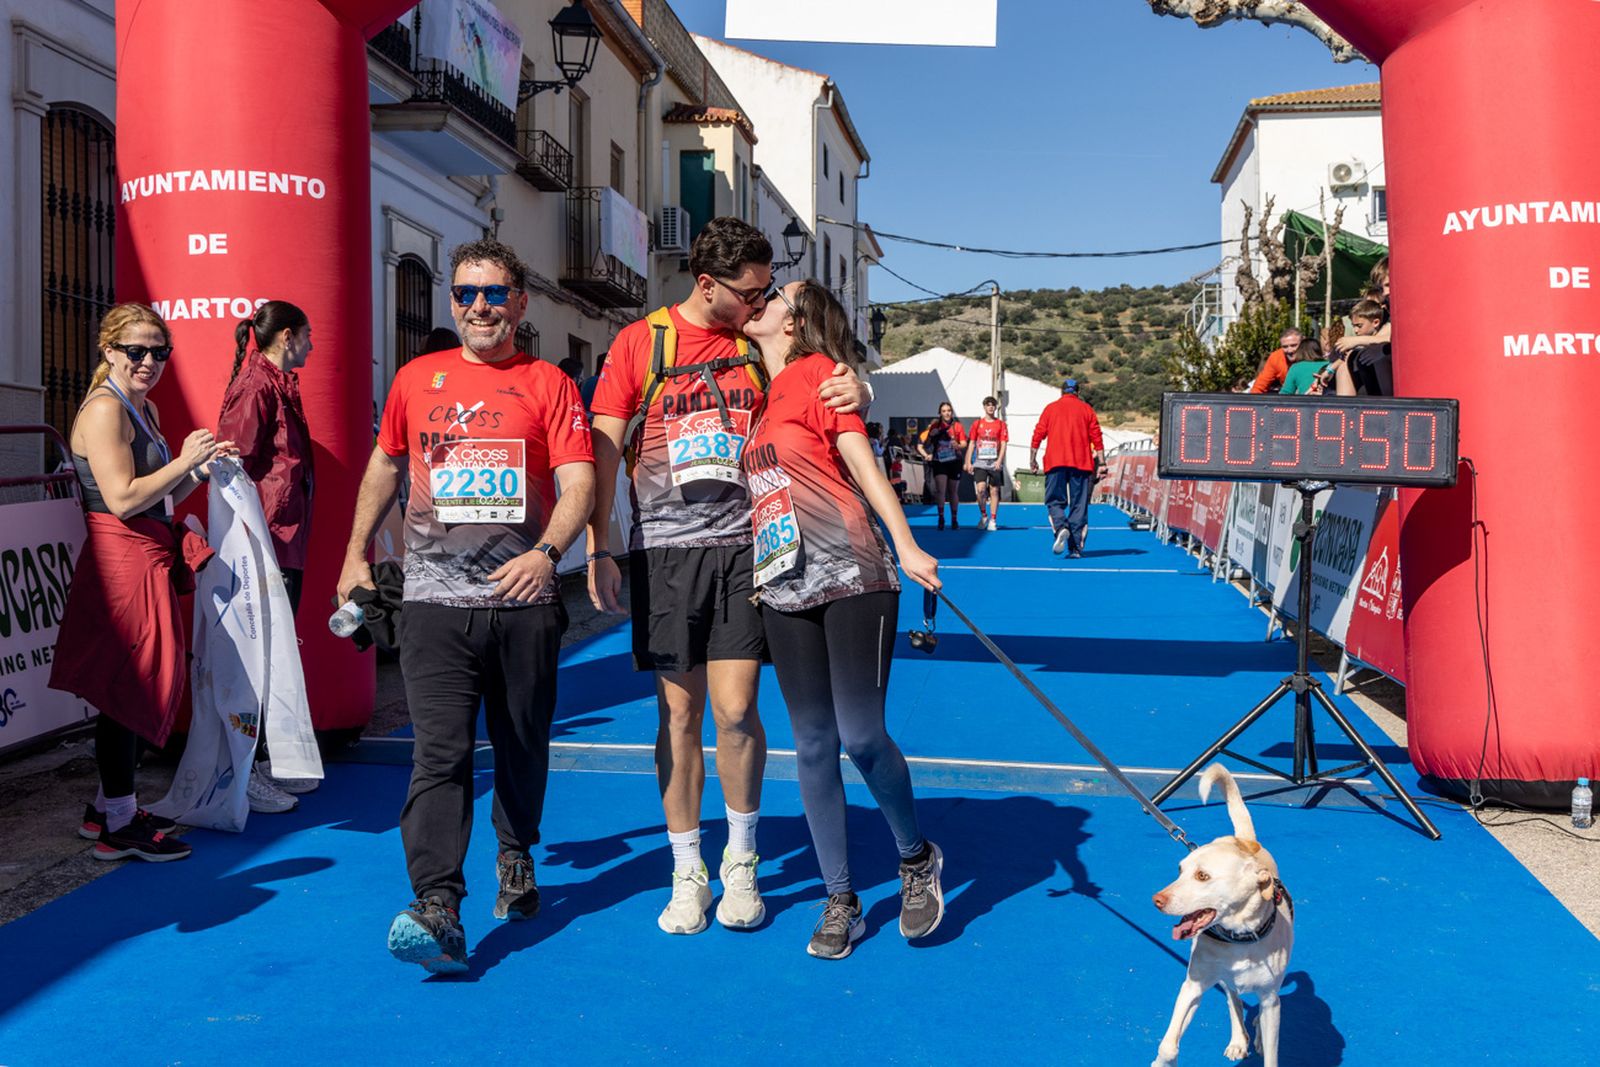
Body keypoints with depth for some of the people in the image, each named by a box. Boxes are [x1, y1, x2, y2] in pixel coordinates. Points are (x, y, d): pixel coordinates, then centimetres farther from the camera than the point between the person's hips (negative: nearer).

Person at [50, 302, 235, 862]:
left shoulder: (145, 409, 17)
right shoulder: (104, 410, -12)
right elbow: (123, 499, -20)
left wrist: (202, 468, 6)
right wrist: (185, 460, -14)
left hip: (149, 559, 10)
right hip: (122, 559, -10)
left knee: (143, 685, 14)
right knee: (128, 688, -5)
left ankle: (108, 805, 27)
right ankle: (118, 826, 4)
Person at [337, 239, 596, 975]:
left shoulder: (549, 384, 3)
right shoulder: (417, 379, 11)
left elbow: (578, 480, -8)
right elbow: (385, 463, 24)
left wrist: (547, 551, -25)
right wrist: (357, 553, 24)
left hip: (523, 601, 0)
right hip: (436, 602, 1)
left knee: (521, 747, 14)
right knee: (440, 753, -10)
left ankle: (516, 860, 37)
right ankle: (436, 910, -12)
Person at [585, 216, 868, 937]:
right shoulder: (641, 342, 3)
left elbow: (829, 405, 16)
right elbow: (603, 449, 3)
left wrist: (853, 392, -10)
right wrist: (598, 550, -2)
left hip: (743, 546, 1)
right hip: (662, 549, 0)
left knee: (735, 710, -5)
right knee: (678, 715, 5)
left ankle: (741, 861, 18)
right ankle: (688, 872, 20)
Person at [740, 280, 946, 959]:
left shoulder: (820, 373, 1)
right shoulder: (757, 393, 18)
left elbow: (863, 464, -5)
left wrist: (907, 547, -13)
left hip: (853, 578, -6)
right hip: (784, 591, 6)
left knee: (861, 736, -8)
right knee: (813, 745, 5)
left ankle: (917, 859, 19)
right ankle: (840, 902, 16)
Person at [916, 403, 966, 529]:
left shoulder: (957, 425, -1)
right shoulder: (935, 425, -2)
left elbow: (964, 442, -6)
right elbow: (921, 440, -4)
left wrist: (958, 445, -29)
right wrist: (926, 455, -19)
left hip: (954, 462, 1)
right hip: (939, 462, -1)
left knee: (953, 491, 9)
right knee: (940, 490, -11)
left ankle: (954, 519, 23)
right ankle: (941, 518, -2)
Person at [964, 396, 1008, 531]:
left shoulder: (1001, 424, 5)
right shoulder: (977, 423, 8)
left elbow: (1003, 444, 0)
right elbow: (971, 444, 8)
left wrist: (999, 460, -14)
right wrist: (968, 462, 1)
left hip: (995, 463, 0)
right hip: (980, 462, 0)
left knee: (994, 490, 1)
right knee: (980, 489, -13)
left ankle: (993, 520, 8)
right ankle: (983, 515, 8)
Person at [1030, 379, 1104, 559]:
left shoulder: (1051, 408, 9)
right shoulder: (1086, 409, 9)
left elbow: (1037, 435, 4)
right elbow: (1097, 438, 5)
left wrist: (1032, 459, 9)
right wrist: (1101, 463, 6)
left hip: (1055, 462, -1)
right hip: (1081, 463, 1)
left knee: (1055, 501, 6)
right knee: (1079, 505, 4)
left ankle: (1061, 527, -23)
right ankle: (1076, 547, 0)